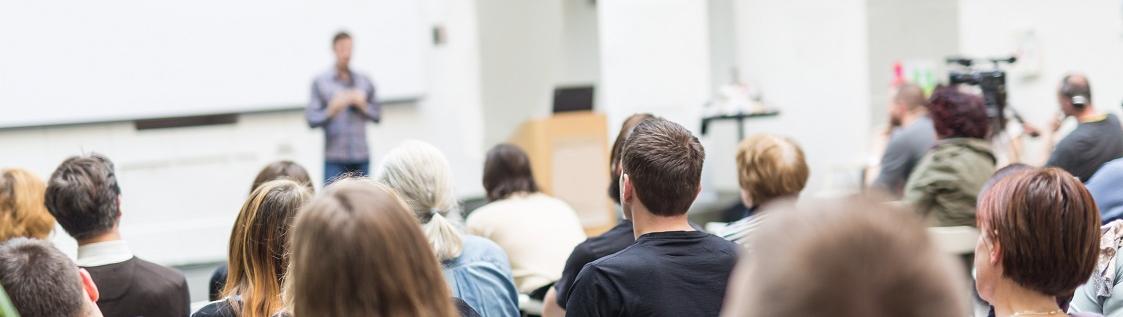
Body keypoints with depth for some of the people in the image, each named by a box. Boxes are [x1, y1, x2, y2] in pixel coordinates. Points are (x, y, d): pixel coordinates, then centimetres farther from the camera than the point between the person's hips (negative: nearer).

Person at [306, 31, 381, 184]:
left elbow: (378, 115, 13)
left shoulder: (365, 81, 13)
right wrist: (331, 110, -18)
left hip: (361, 157, 3)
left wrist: (363, 105, -5)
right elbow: (311, 119, -2)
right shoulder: (320, 82, 4)